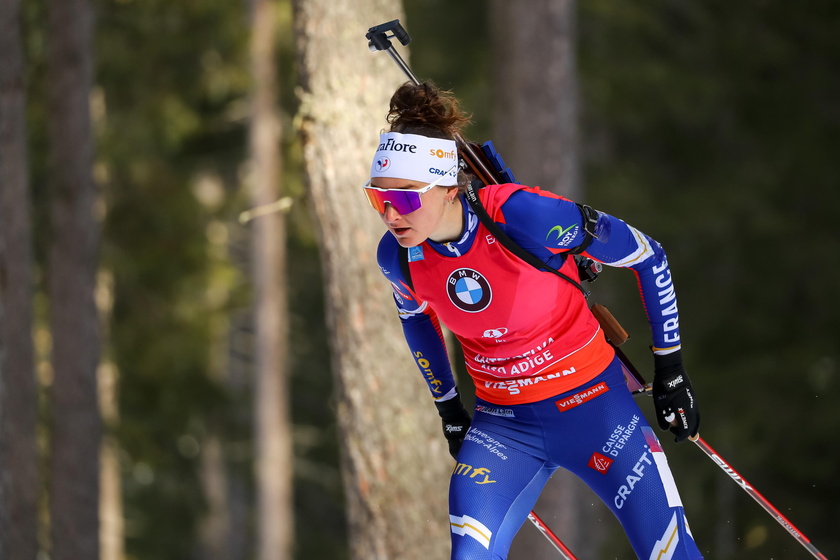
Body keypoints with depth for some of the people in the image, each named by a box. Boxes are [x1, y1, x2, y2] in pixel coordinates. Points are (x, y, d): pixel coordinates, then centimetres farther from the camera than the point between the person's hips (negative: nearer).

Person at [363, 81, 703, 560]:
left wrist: (670, 369, -6)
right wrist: (448, 409, 19)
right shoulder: (398, 257, -11)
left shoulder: (519, 215, -26)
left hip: (589, 405, -4)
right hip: (503, 424, 4)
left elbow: (647, 256, -13)